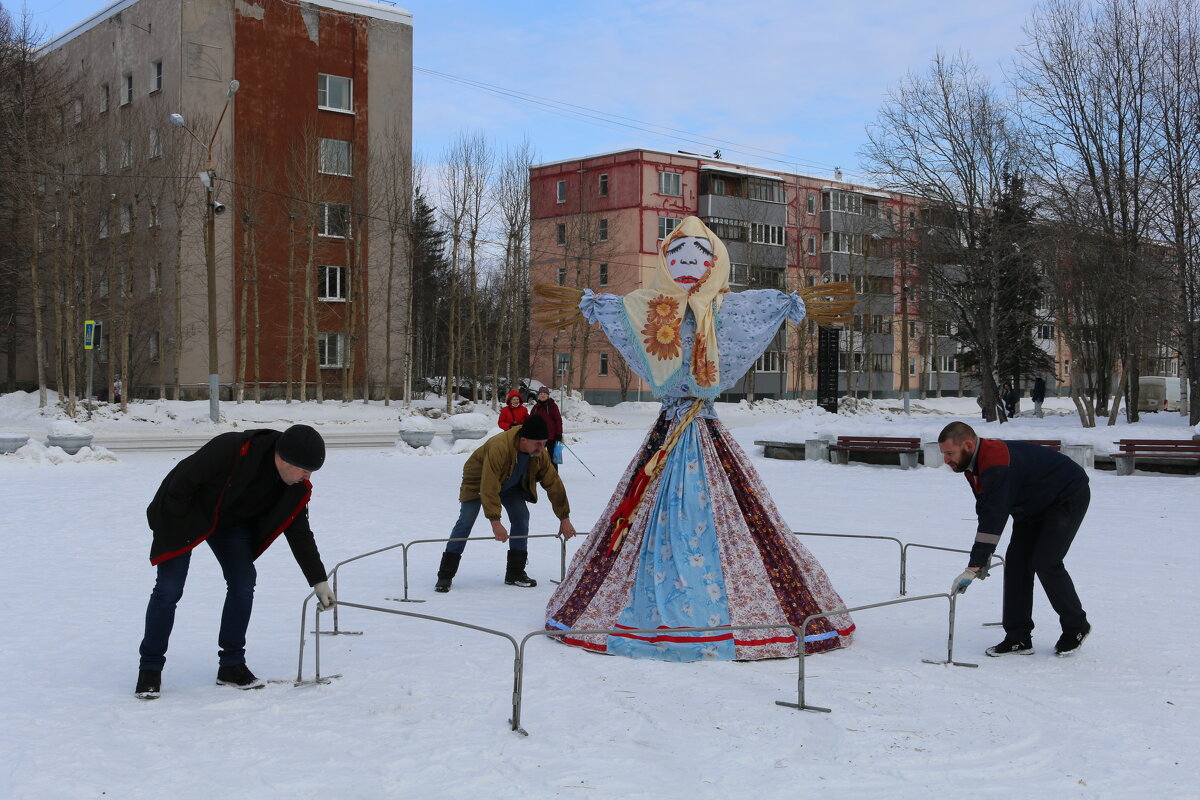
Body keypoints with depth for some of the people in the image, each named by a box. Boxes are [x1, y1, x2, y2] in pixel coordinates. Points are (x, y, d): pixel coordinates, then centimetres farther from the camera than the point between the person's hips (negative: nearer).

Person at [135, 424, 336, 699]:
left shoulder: (296, 487, -16)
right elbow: (182, 480, -29)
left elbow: (299, 532, -6)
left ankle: (231, 665, 8)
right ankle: (150, 669, 5)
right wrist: (183, 527, -19)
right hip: (183, 514, -6)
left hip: (232, 522, 6)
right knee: (169, 590, -9)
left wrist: (319, 580, -7)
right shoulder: (231, 449, -37)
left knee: (243, 583, -4)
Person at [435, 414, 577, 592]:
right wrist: (495, 522, -49)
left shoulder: (540, 454, -24)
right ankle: (445, 576, -9)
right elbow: (488, 488, -45)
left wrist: (564, 518, -12)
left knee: (521, 517, -9)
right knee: (466, 521, -14)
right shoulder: (498, 447, -43)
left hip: (510, 484, 5)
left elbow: (553, 484, -14)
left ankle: (515, 573, 0)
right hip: (478, 482, -5)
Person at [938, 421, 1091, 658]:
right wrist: (983, 557, 1)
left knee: (1045, 563, -15)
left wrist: (973, 568, -41)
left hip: (1069, 496, -9)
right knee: (1016, 562, -1)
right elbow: (986, 512, 5)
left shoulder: (997, 464, -36)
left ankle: (1076, 629, 8)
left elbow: (994, 517, -41)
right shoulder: (973, 464, -5)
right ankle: (1018, 638, 2)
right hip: (1034, 504, 9)